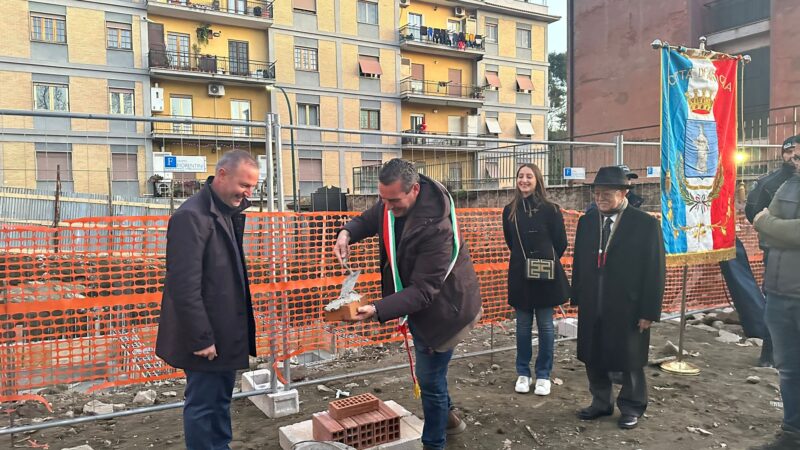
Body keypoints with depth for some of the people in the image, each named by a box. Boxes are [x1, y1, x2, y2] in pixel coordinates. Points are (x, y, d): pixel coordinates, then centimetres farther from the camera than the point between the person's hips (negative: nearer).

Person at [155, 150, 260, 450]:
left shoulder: (229, 213, 9)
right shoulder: (191, 216, -20)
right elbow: (185, 286, -23)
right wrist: (201, 338, -21)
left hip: (226, 332, 9)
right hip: (207, 337, -9)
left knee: (221, 401, 20)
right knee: (202, 405, 6)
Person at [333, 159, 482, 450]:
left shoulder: (436, 227, -35)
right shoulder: (393, 201, -12)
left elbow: (423, 291, -33)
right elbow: (369, 219, 9)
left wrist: (378, 310, -43)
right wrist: (347, 233, -13)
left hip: (442, 308, -8)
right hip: (419, 303, 8)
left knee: (429, 377, 4)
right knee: (429, 371, 25)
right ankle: (447, 417, 50)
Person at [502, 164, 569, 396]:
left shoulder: (550, 209, -6)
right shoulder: (510, 211, 3)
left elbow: (561, 242, 0)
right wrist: (524, 259, 12)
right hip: (520, 275, 3)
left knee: (545, 325, 6)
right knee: (523, 325, 10)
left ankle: (543, 375, 19)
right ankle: (523, 373, 23)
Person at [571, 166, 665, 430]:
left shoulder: (645, 224, -8)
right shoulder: (586, 222, 5)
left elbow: (655, 270, -9)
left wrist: (649, 311, -11)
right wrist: (577, 297, 6)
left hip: (627, 308, -4)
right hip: (592, 307, 4)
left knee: (628, 360, 11)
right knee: (593, 358, 14)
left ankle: (631, 406, 32)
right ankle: (601, 402, 34)